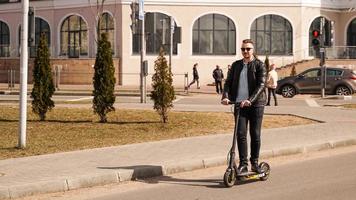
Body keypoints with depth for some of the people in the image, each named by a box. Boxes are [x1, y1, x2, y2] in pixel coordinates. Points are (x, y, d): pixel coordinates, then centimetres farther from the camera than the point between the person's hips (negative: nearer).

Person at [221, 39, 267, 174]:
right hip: (239, 104, 3)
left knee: (255, 134, 2)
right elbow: (228, 82, 9)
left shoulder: (259, 65, -2)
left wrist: (250, 100, -25)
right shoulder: (236, 65, 12)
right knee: (241, 134, -4)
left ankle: (254, 163, 15)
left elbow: (261, 85, -12)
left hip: (256, 104, -3)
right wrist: (225, 96, -11)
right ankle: (243, 164, 0)